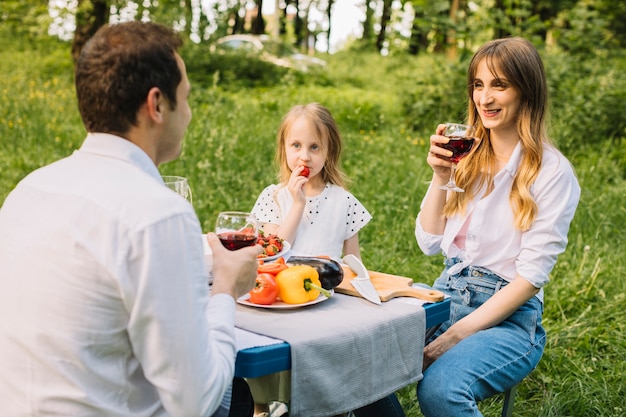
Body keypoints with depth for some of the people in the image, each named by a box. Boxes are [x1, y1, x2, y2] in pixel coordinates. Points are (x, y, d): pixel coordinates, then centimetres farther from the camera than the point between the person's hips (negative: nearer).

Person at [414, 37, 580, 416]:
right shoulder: (467, 155, 6)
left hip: (509, 316, -5)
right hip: (447, 296, 5)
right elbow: (429, 243, 6)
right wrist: (440, 177, -8)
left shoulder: (552, 172, -10)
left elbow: (531, 276, -13)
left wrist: (456, 335, -18)